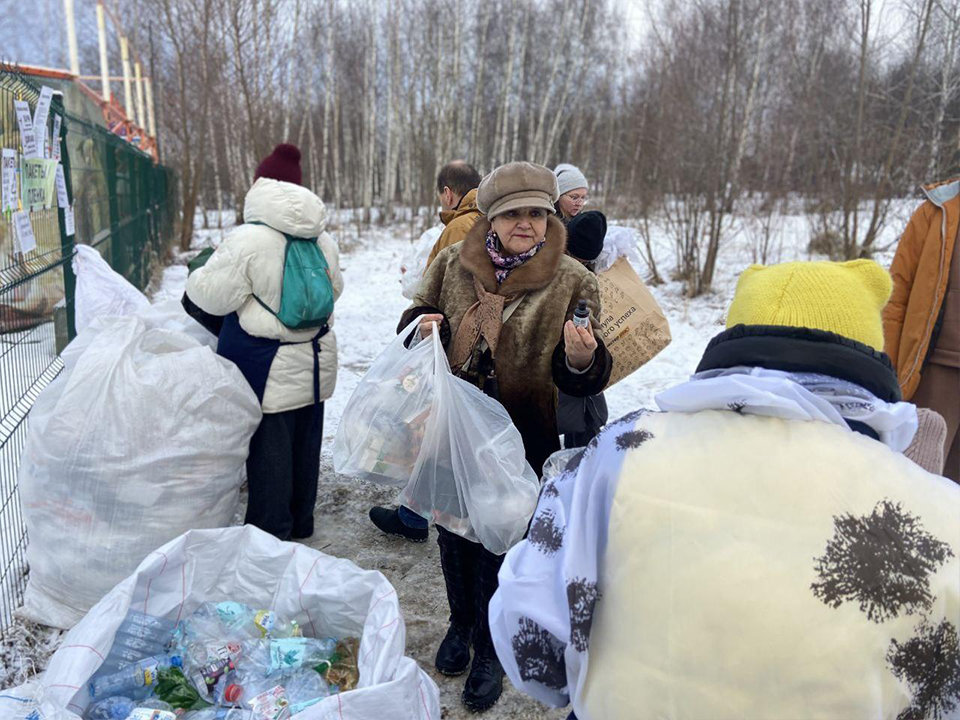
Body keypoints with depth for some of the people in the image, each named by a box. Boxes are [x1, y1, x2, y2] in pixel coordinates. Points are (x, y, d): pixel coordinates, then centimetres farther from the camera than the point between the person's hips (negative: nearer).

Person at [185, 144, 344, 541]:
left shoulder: (248, 240, -18)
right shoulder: (323, 240, 3)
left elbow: (213, 295, -10)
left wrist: (197, 275, 11)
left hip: (269, 372, -6)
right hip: (314, 362, 7)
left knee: (268, 450, 5)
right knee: (304, 444, 18)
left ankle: (269, 535, 16)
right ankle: (300, 522, 34)